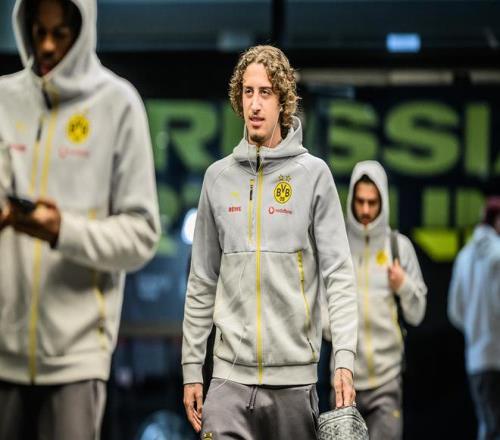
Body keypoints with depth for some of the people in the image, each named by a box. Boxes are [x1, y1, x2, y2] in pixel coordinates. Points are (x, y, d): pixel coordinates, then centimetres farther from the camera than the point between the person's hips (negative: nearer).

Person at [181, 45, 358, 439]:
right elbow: (202, 283, 12)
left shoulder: (313, 174, 0)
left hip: (295, 376, -2)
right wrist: (192, 367, 10)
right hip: (231, 376, 2)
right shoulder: (219, 177, 8)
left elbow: (339, 273, -5)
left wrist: (345, 358, -16)